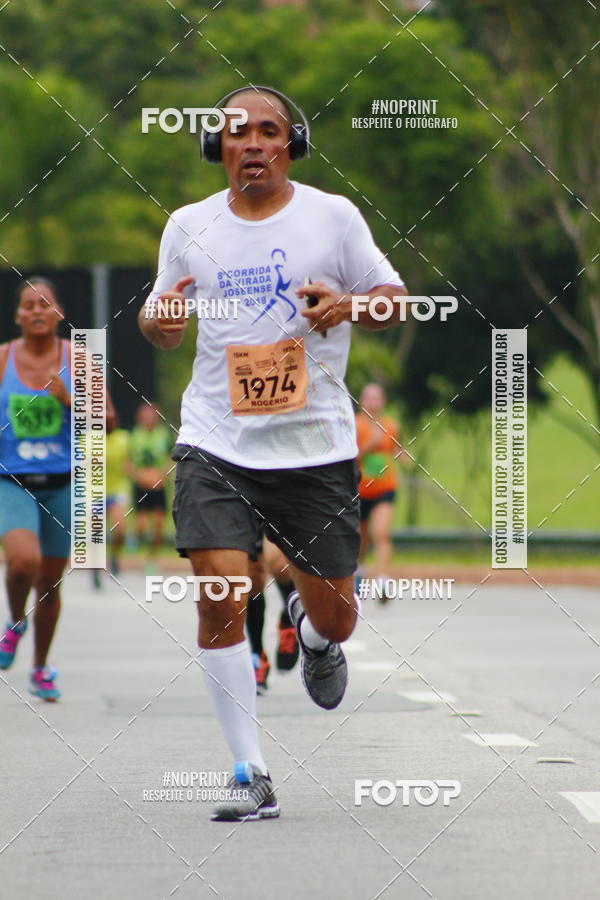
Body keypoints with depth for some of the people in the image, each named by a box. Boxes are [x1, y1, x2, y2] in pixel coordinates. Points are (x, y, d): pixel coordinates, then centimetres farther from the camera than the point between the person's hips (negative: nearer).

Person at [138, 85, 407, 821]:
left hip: (316, 445, 0)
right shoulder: (188, 226, 6)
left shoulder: (334, 215, 0)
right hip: (216, 444, 0)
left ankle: (312, 631, 45)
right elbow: (162, 321, 17)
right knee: (220, 596, -15)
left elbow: (393, 296, 7)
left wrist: (347, 305, -14)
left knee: (333, 615, 5)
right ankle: (250, 775, -6)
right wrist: (159, 320, -7)